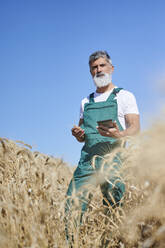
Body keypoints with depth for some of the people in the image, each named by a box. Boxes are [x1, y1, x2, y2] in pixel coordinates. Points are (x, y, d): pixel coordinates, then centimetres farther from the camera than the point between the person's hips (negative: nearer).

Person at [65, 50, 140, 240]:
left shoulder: (124, 96, 10)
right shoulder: (86, 102, 24)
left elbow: (135, 128, -1)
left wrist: (119, 134, -23)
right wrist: (78, 134, 2)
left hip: (113, 156, -4)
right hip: (87, 158, 4)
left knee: (113, 209, -10)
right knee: (72, 205, -8)